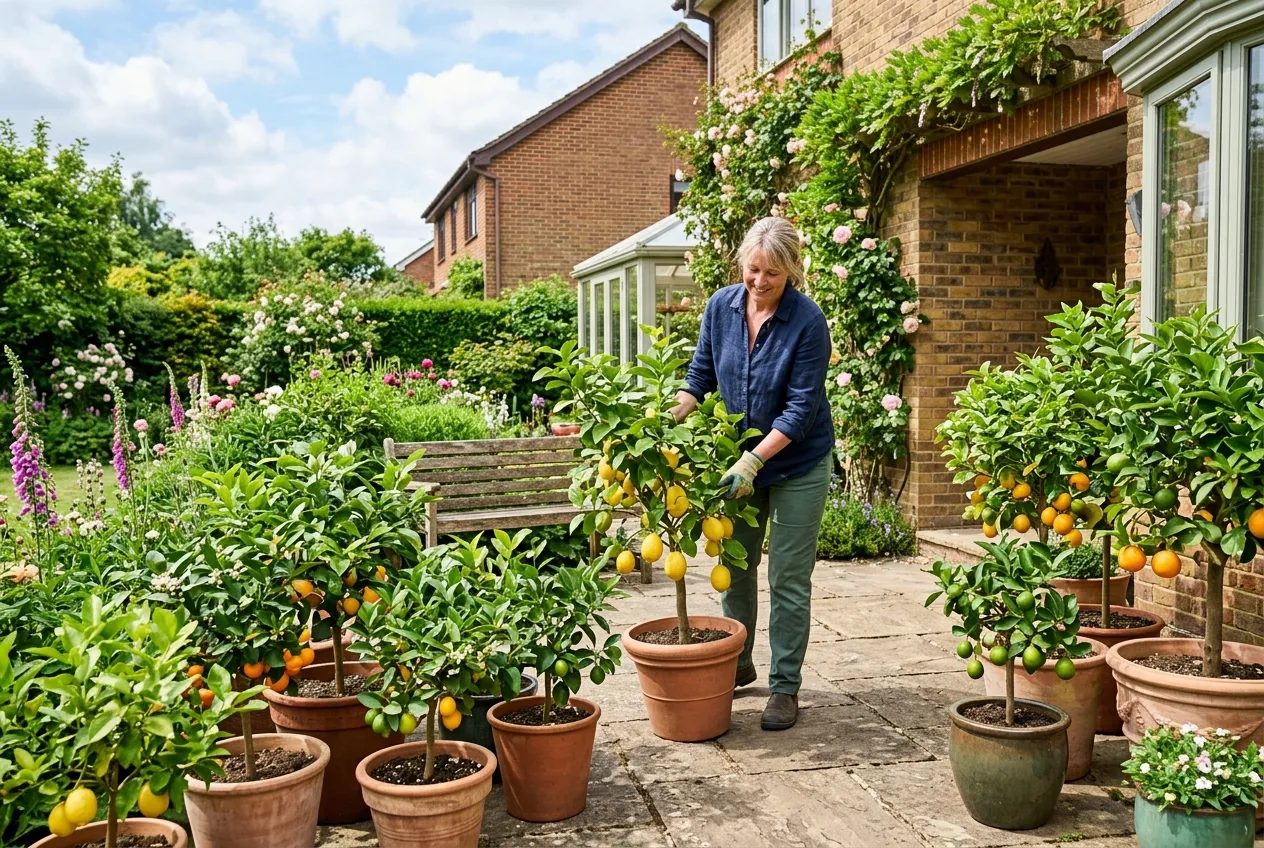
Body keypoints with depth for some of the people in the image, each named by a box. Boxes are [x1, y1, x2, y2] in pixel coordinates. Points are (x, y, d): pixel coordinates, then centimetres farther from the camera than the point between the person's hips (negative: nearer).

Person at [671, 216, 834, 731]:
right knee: (734, 566, 14)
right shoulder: (721, 307, -6)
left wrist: (753, 461, -28)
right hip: (738, 458, 5)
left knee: (789, 580, 1)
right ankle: (739, 664, 33)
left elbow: (801, 407, -20)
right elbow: (701, 376, 4)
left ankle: (785, 688, 14)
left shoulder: (808, 321, -19)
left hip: (796, 465, -5)